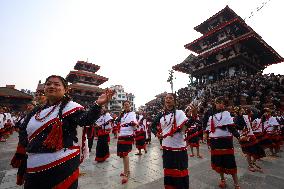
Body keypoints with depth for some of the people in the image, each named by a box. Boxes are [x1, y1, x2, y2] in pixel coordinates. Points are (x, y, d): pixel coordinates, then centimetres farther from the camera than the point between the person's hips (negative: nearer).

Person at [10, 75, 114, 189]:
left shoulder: (70, 106, -11)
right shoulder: (36, 112, 9)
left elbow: (86, 119, -29)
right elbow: (23, 136, 18)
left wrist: (98, 104, -47)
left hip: (63, 167, -6)